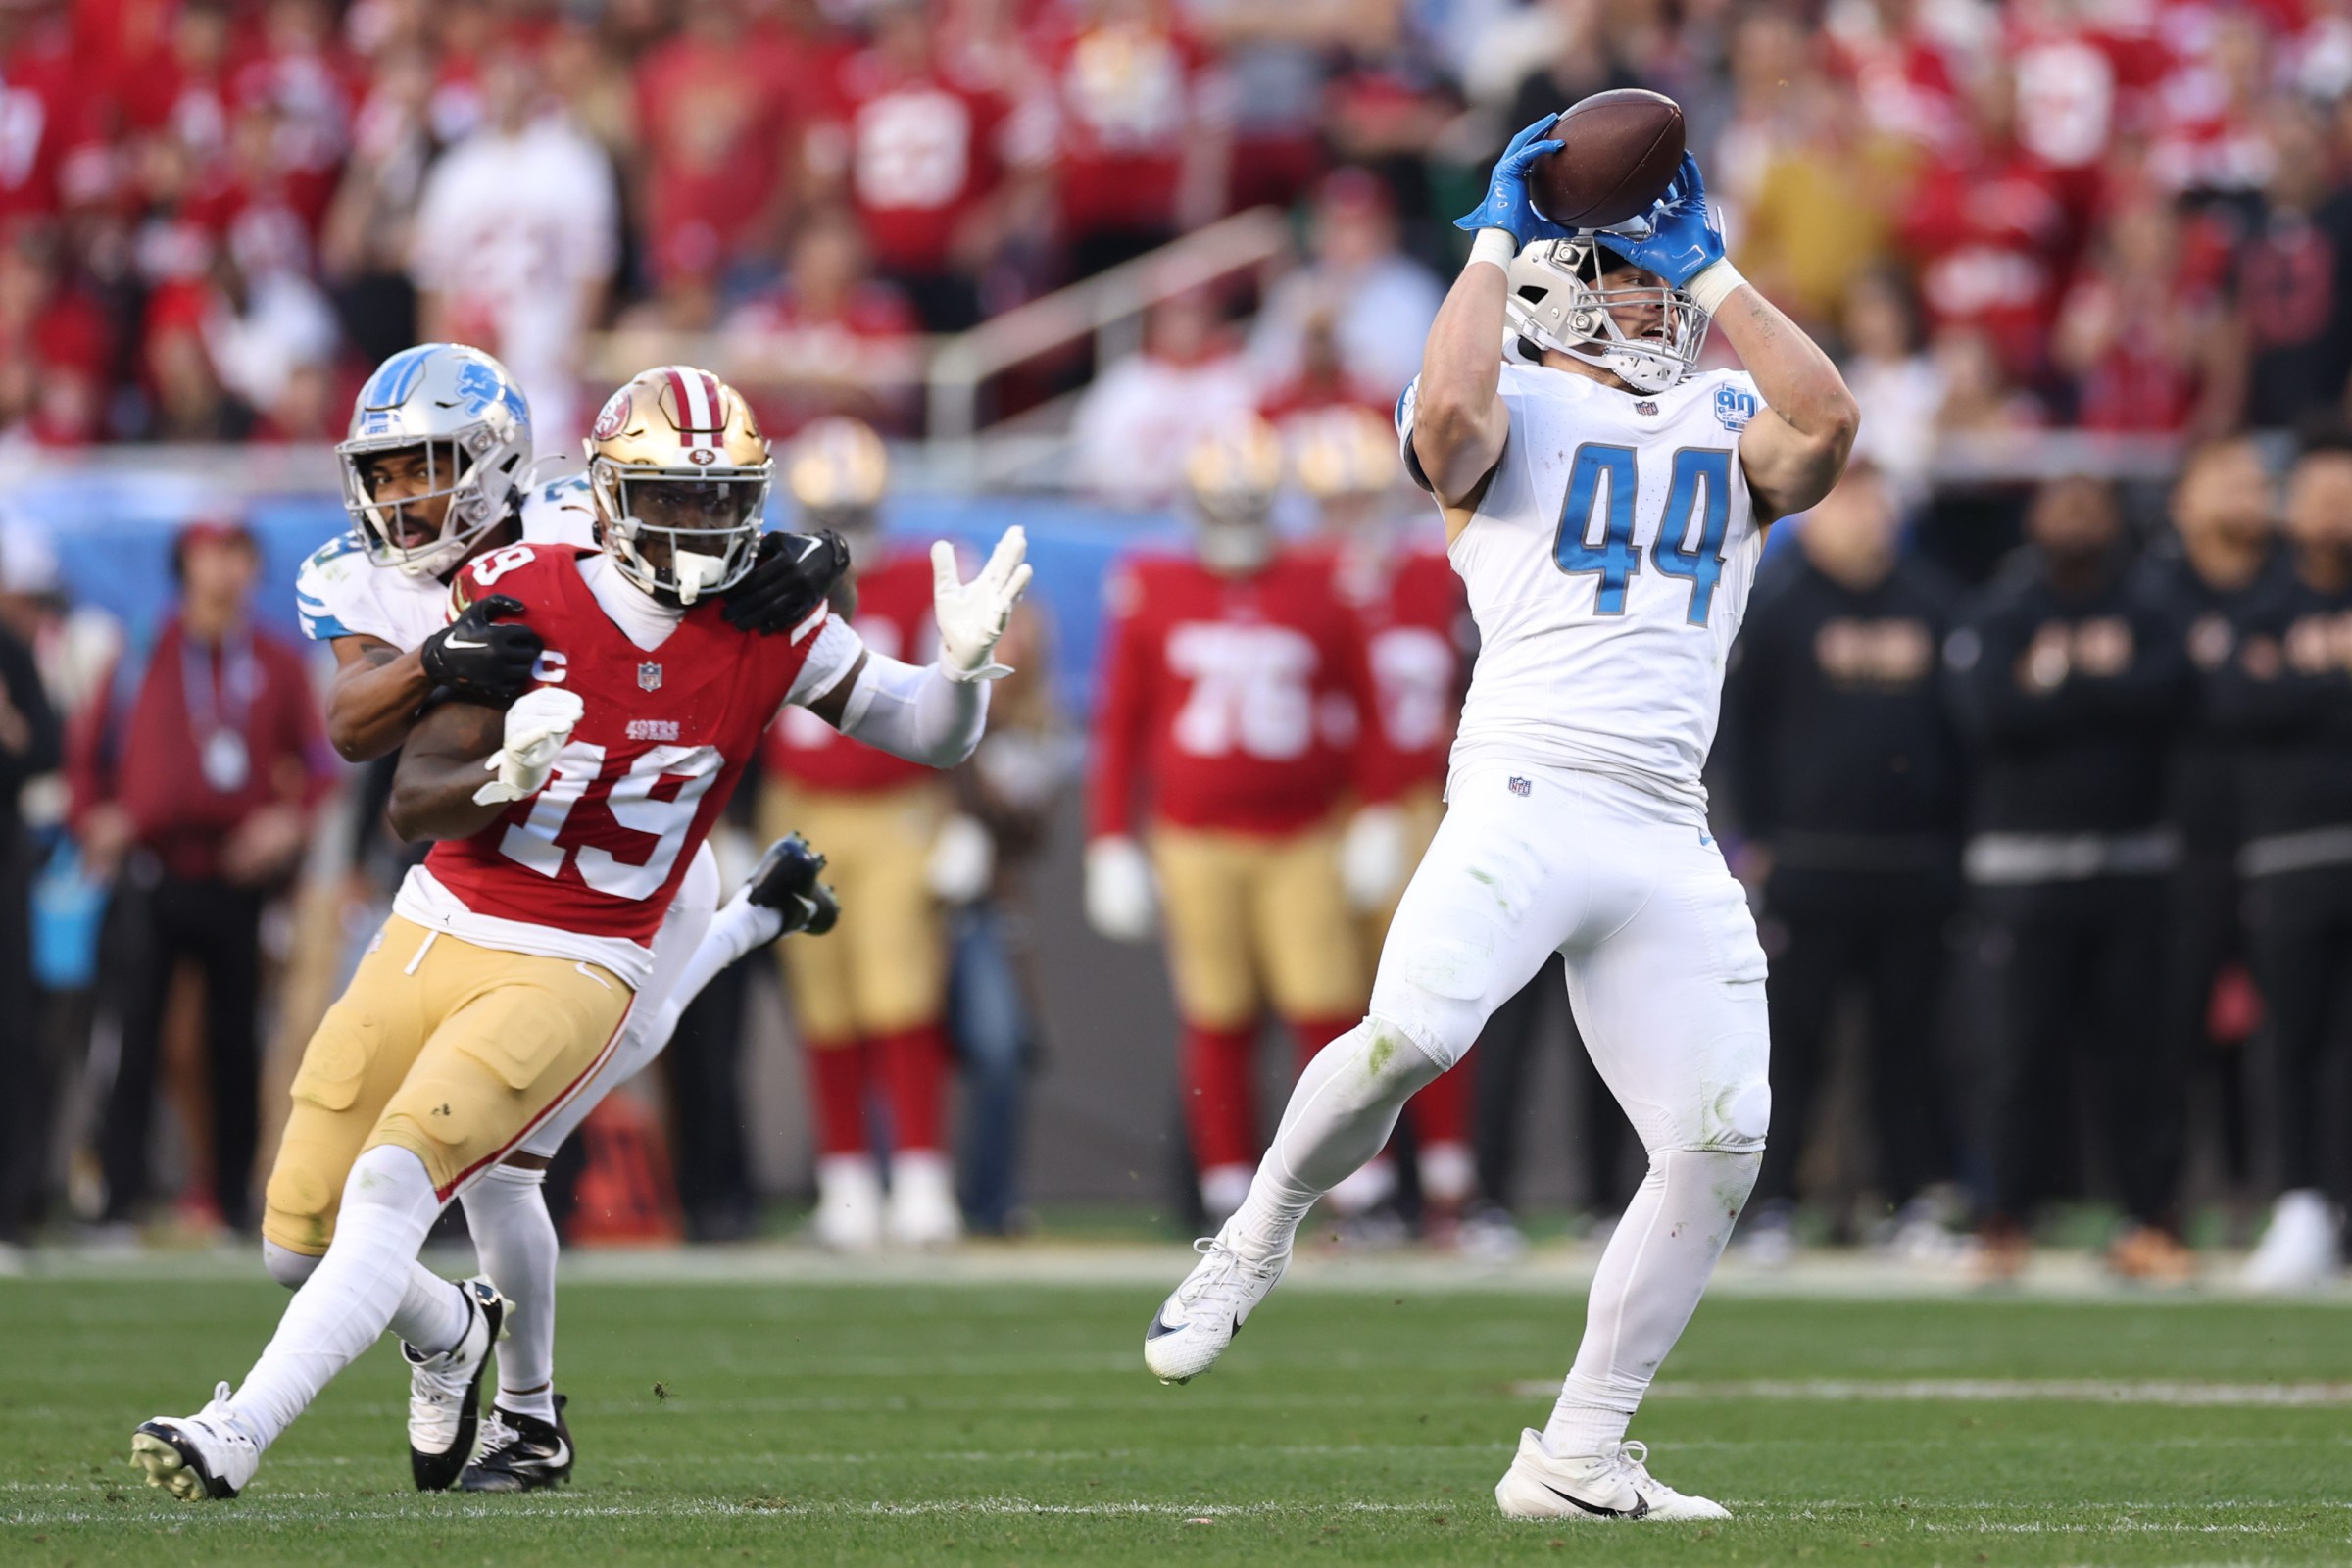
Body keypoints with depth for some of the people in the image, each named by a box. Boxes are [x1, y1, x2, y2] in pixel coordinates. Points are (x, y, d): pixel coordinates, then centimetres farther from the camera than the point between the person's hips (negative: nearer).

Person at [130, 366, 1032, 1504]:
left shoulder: (768, 635, -5)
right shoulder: (521, 597, -8)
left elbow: (933, 735, 6)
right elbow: (412, 805, -9)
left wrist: (964, 662, -16)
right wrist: (499, 775, -31)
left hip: (571, 976, -2)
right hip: (433, 935, 3)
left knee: (395, 1181, -23)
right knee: (303, 1228, 7)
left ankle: (235, 1436, -23)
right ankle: (458, 1338, 39)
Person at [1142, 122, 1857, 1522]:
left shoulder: (1729, 425, 20)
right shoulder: (1509, 414, 7)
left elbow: (1829, 422, -1)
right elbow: (1448, 411, -18)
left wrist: (1712, 265, 3)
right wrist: (1498, 235, -6)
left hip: (1668, 834, 5)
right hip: (1528, 794, -5)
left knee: (1720, 1146, -1)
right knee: (1411, 1035, -29)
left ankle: (1579, 1458, 8)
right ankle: (1257, 1239, -1)